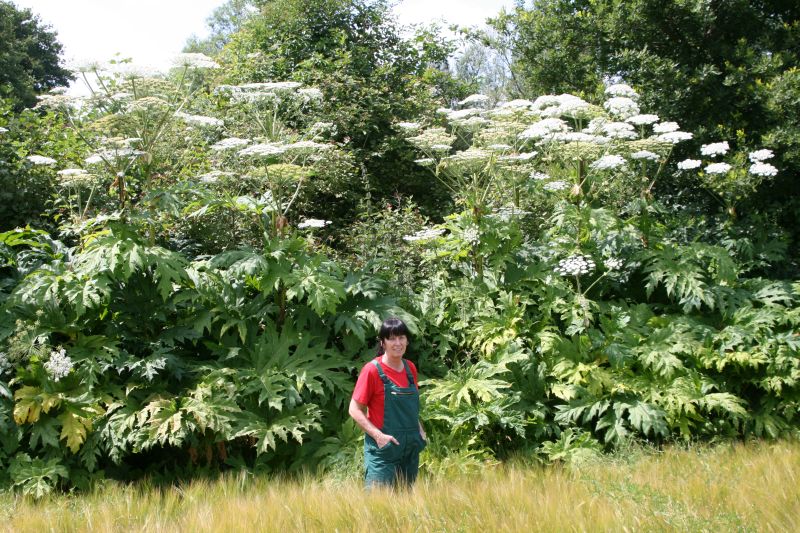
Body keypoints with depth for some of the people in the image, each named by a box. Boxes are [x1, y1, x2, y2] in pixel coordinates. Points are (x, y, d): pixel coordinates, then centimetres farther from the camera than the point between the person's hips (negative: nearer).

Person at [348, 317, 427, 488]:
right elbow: (355, 410, -10)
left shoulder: (410, 368, 7)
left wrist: (419, 429, 6)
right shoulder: (372, 370, -11)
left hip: (410, 448, 6)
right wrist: (378, 435, -19)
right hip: (383, 449, -6)